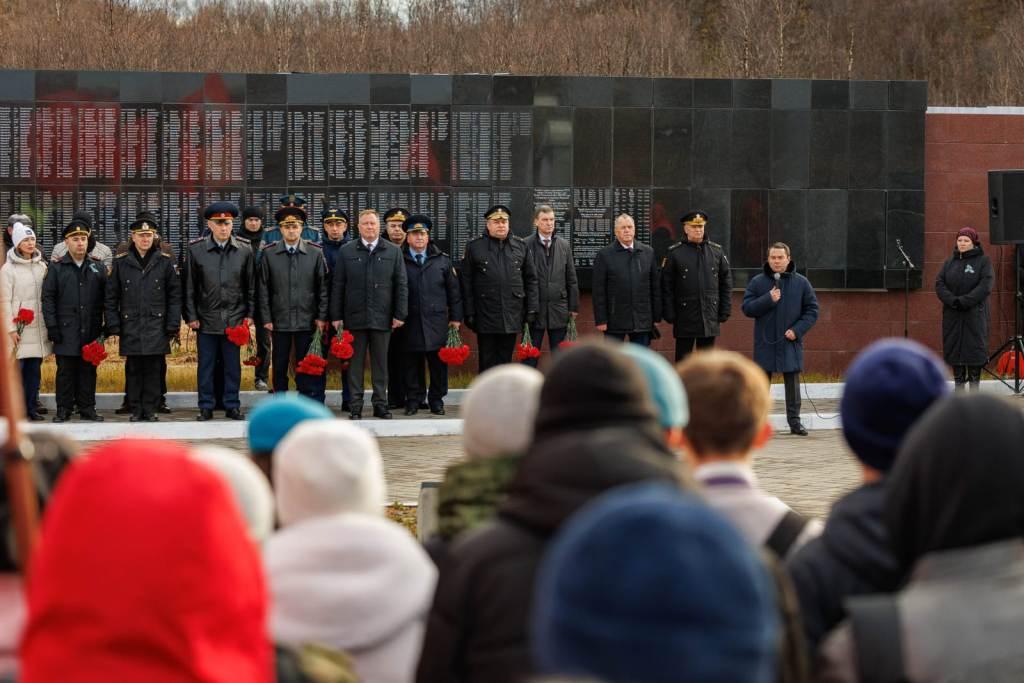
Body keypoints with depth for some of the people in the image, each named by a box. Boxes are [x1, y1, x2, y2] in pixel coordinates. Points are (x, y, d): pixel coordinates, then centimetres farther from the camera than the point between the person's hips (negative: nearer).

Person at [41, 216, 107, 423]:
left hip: (91, 331, 2)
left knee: (88, 370, 5)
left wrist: (105, 325, 1)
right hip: (66, 331, -2)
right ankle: (63, 409, 7)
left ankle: (87, 408, 12)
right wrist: (52, 326, -5)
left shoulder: (98, 267, 10)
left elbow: (106, 297, 9)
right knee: (65, 370, 1)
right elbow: (48, 298, 2)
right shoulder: (57, 268, 5)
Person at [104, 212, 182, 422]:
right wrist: (114, 326, 1)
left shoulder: (165, 262, 4)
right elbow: (111, 297, 7)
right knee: (133, 370, 4)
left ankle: (150, 410, 8)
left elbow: (175, 296, 5)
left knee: (153, 370, 1)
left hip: (156, 327, -1)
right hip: (130, 328, 1)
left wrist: (172, 326, -1)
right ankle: (136, 410, 12)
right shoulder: (121, 262, 5)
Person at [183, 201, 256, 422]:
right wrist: (191, 316, -2)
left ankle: (232, 405, 15)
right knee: (206, 365, 4)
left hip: (234, 318, 1)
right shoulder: (195, 250, -1)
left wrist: (249, 314, 3)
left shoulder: (244, 250, 2)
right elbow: (189, 287, 2)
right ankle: (206, 407, 12)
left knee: (233, 365, 6)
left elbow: (251, 286, 8)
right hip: (206, 318, -1)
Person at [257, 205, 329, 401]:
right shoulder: (269, 253, 2)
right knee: (279, 367, 6)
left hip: (307, 321, 0)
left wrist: (322, 316, -2)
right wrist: (266, 318, -1)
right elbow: (263, 288, 3)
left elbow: (323, 286, 3)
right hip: (279, 321, 0)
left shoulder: (316, 252, 2)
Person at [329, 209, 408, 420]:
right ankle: (355, 406, 8)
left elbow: (402, 285, 5)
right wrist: (336, 316, 0)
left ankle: (380, 404, 14)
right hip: (355, 317, 0)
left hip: (382, 318, 0)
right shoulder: (346, 252, 5)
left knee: (380, 363, 6)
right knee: (355, 363, 3)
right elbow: (337, 285, 5)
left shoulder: (393, 252, 6)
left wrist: (400, 314, -1)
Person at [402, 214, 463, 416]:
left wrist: (456, 317, 7)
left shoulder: (442, 260, 9)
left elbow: (454, 291, 11)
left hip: (437, 321, 1)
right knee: (412, 363, 3)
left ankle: (436, 399, 12)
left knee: (438, 362, 2)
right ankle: (413, 399, 12)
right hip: (411, 322, -1)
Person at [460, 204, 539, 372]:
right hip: (486, 316, -2)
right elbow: (466, 283, -1)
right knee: (487, 364, 3)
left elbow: (531, 279, 10)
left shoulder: (519, 246, 8)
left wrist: (531, 309, 4)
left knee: (505, 360, 10)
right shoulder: (474, 247, -1)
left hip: (512, 316, 2)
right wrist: (469, 313, -5)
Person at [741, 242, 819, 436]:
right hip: (765, 343, 0)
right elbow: (747, 308, -3)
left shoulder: (801, 283, 2)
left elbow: (812, 310, 4)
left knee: (792, 382, 4)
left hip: (790, 343, 0)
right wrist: (767, 299, -17)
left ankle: (794, 421, 10)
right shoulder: (757, 282, 1)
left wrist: (797, 330, -9)